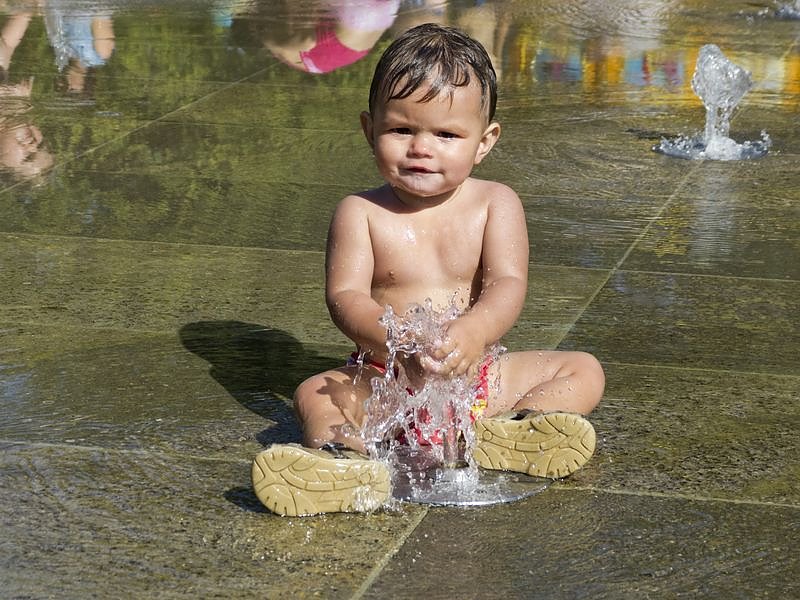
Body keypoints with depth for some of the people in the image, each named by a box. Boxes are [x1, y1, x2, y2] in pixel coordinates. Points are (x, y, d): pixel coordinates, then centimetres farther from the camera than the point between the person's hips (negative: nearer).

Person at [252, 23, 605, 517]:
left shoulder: (496, 204, -1)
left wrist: (473, 333, -37)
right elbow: (345, 296, -14)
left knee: (584, 371, -12)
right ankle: (348, 456, -56)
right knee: (315, 393, -26)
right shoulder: (361, 214, -3)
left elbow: (508, 285, -13)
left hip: (479, 373, 2)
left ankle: (501, 435, -37)